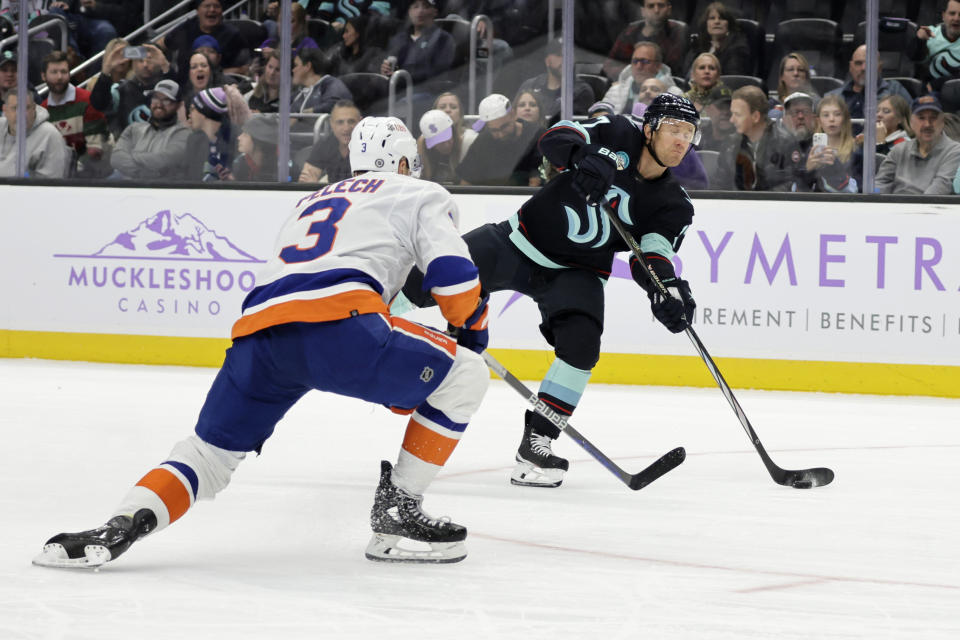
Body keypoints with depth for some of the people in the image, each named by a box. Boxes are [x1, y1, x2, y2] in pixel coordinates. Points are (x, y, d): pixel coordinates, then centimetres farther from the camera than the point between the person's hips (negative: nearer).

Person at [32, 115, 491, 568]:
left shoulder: (310, 202, 41)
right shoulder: (418, 194, 22)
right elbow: (452, 273, 8)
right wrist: (472, 326, 29)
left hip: (256, 334, 6)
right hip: (336, 320, -6)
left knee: (211, 450, 19)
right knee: (462, 377, 7)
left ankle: (120, 526, -6)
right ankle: (397, 515, 4)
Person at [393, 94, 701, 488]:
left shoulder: (672, 204, -6)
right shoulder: (618, 136, -11)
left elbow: (652, 257, -13)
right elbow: (557, 137, -23)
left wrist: (670, 289, -35)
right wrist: (586, 156, -45)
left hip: (576, 272, 1)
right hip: (521, 240, -1)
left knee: (581, 339, -24)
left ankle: (536, 443, -14)